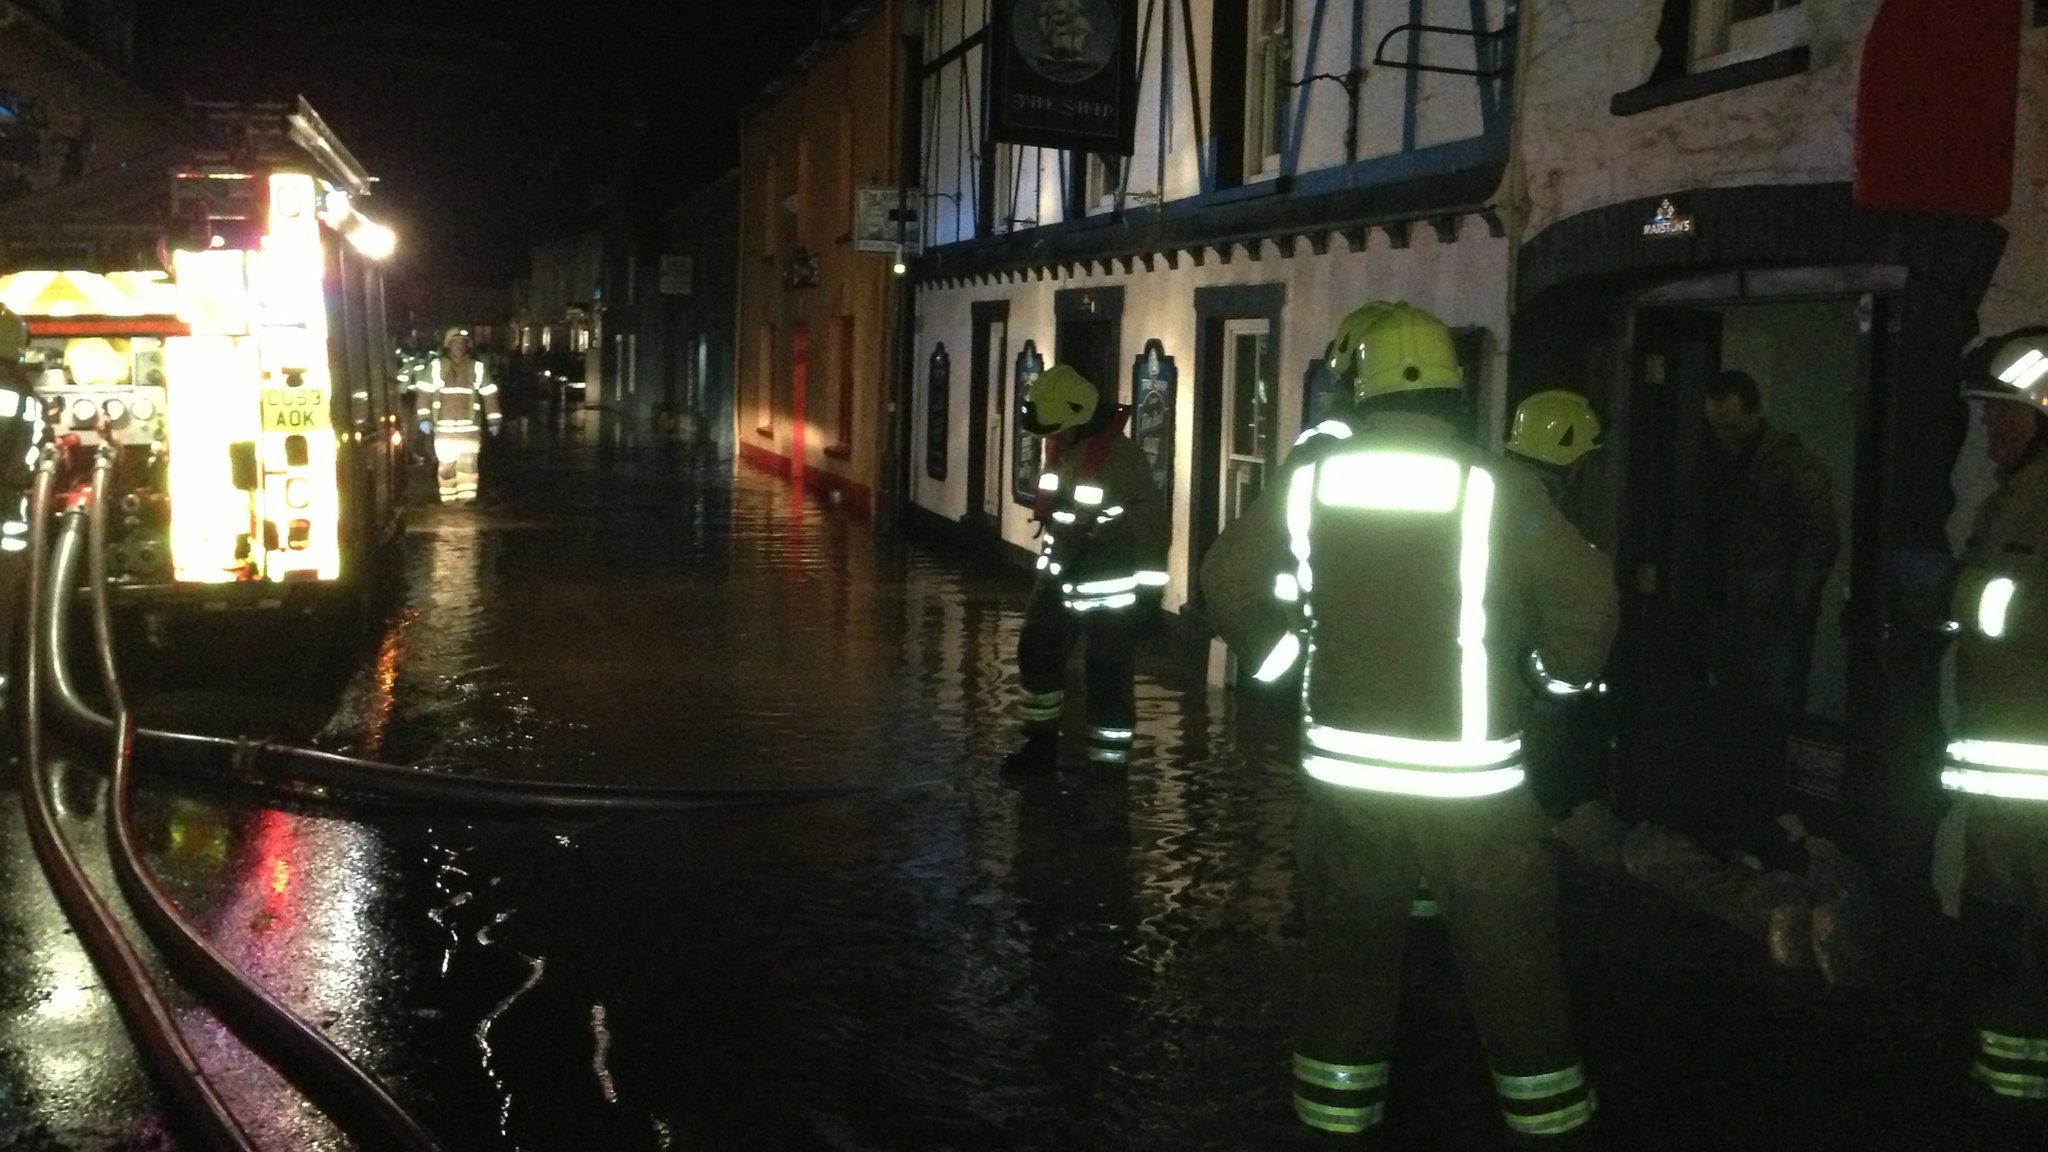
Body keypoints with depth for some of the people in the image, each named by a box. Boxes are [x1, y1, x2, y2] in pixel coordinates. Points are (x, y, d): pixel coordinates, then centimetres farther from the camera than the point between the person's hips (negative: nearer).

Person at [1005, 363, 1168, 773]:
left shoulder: (1121, 458, -21)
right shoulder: (1061, 450, 4)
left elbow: (1151, 524, -18)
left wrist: (1147, 585, -15)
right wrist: (1051, 559, 22)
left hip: (1112, 586, -9)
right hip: (1064, 577, 9)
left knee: (1108, 675, -4)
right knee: (1037, 652, 16)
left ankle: (1109, 764, 7)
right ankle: (1042, 743, 33)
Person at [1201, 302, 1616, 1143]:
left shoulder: (1308, 482, -3)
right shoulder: (1495, 491, -10)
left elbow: (1227, 581, 5)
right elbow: (1584, 595, -10)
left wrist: (1274, 650, 21)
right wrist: (1571, 667, 10)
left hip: (1347, 780, 3)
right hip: (1473, 787, -2)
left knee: (1346, 972, 15)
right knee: (1516, 978, 10)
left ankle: (1334, 1117, 25)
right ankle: (1548, 1116, 21)